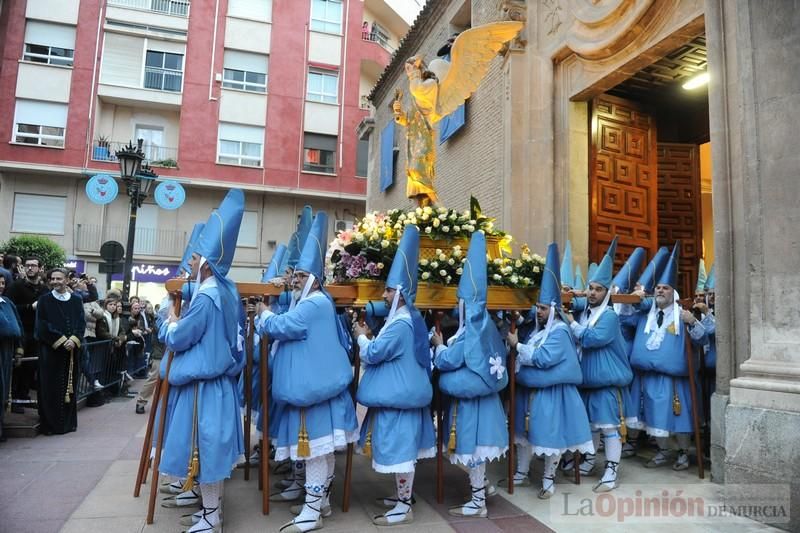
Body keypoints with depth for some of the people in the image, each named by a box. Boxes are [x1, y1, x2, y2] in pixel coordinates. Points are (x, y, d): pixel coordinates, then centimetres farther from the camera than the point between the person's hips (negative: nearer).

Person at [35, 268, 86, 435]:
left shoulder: (76, 300, 9)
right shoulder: (44, 300, 1)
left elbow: (82, 323, 4)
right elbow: (42, 324, -6)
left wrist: (73, 340, -13)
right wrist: (60, 340, -14)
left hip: (72, 349, 3)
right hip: (50, 349, -2)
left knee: (70, 386, 6)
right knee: (51, 387, -1)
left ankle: (68, 422, 15)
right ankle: (50, 424, 7)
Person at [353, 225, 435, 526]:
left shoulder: (399, 324, -22)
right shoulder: (409, 319, 9)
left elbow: (372, 354, -19)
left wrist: (361, 336, -2)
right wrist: (370, 337, 10)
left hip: (397, 395, -11)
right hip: (403, 391, 11)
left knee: (399, 447, -2)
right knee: (402, 446, 19)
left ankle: (404, 508, 9)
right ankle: (402, 496, 32)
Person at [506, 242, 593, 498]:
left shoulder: (560, 332, -16)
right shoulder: (540, 329, 10)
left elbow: (541, 359, -26)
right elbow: (531, 355, 16)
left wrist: (517, 345, -19)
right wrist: (519, 346, -2)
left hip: (551, 393, -8)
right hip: (530, 390, 9)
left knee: (550, 435, 5)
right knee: (524, 432, 15)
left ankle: (549, 479, 21)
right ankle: (522, 473, 30)